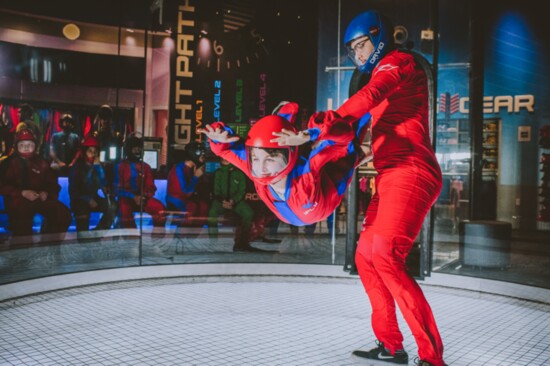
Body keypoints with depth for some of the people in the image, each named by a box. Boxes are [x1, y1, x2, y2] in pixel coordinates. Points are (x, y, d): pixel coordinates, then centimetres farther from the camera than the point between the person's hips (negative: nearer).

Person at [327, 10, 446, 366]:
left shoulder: (398, 62, -3)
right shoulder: (384, 74, 28)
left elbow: (368, 97, -23)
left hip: (409, 172, -10)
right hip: (391, 176, 10)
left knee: (385, 254, -23)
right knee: (366, 255, 10)